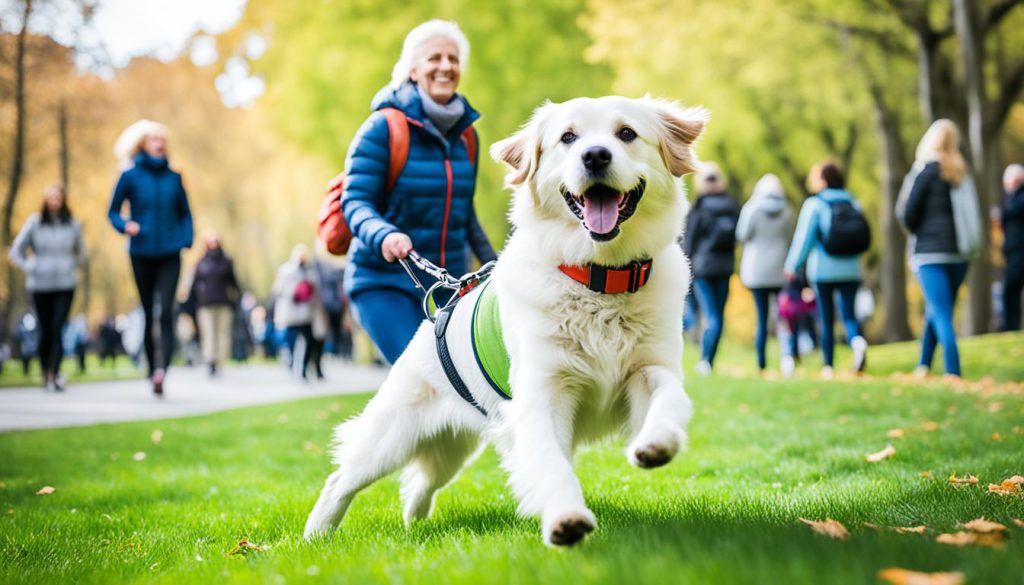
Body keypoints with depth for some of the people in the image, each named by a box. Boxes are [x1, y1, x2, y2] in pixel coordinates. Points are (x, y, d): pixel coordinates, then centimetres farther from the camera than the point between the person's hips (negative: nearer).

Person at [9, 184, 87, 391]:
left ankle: (54, 375, -16)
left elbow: (80, 252, 20)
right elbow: (16, 251, 7)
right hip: (40, 286, 0)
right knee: (45, 331, 6)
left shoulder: (72, 224, 4)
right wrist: (30, 268, -2)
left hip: (65, 285, 0)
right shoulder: (34, 223, 0)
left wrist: (72, 267, 8)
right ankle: (45, 373, 23)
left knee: (58, 329, -11)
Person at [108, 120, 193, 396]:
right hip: (142, 255, 0)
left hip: (169, 255, 0)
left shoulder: (173, 177, 7)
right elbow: (113, 211, 6)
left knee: (166, 311, -15)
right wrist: (125, 225, -14)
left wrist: (186, 239, -1)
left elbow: (185, 213, 15)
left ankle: (162, 367, -27)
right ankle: (153, 371, 17)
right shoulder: (130, 176, 1)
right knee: (148, 314, 6)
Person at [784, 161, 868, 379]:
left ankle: (828, 366, 7)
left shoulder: (814, 204, -6)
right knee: (848, 314, 3)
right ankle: (857, 340, -28)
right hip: (850, 270, 3)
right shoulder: (852, 203, 6)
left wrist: (792, 265, 3)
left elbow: (804, 237, -6)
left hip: (823, 270, -3)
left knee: (826, 320, 5)